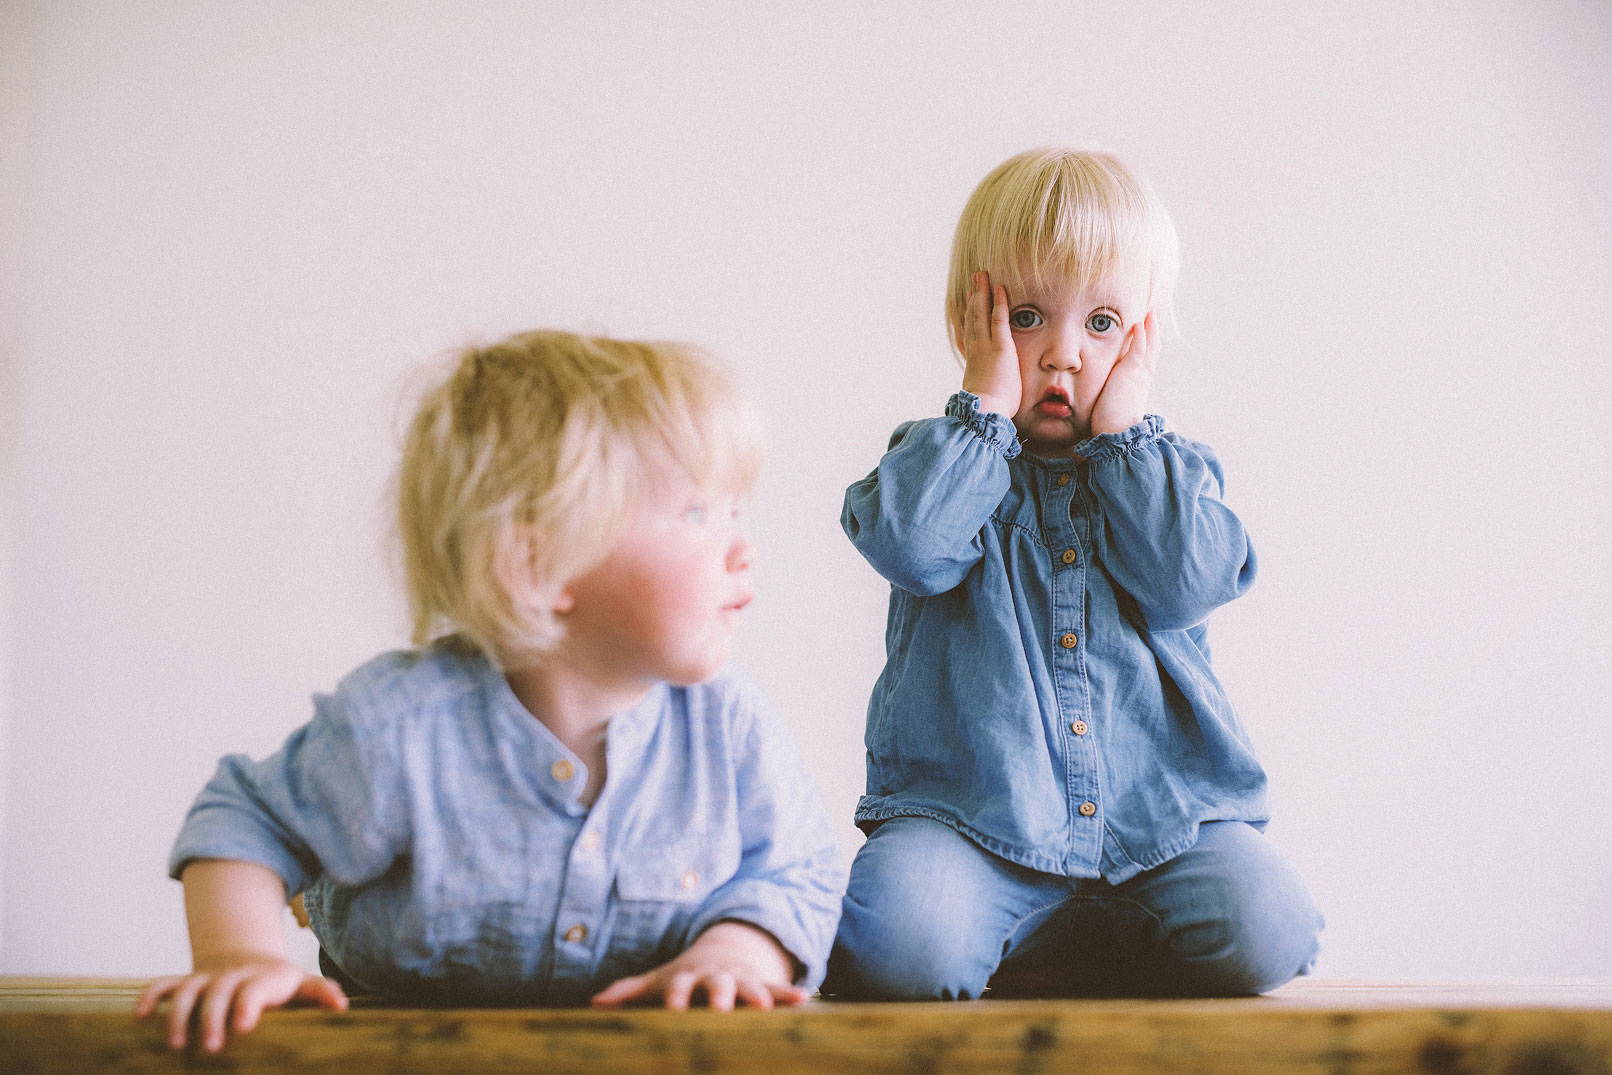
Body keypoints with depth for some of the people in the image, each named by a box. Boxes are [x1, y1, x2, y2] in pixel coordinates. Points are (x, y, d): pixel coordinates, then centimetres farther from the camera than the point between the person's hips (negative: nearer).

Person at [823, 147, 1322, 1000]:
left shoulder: (1167, 471, 14)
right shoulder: (944, 459, 10)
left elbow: (1187, 584, -8)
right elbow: (913, 547, -14)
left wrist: (1124, 431, -4)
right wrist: (987, 406, -8)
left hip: (1163, 814, 3)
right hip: (967, 813, -3)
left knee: (1263, 929, -24)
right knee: (896, 944, -33)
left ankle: (1008, 959, -6)